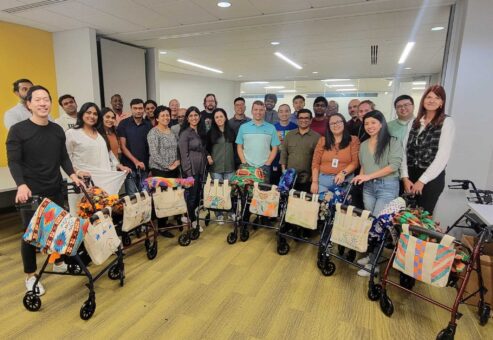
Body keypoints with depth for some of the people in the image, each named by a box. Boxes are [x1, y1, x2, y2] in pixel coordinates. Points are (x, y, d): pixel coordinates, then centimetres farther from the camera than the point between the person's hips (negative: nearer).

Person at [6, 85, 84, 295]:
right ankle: (30, 275, 23)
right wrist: (21, 185, -24)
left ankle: (59, 262, 33)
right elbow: (13, 162, -11)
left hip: (56, 189, 4)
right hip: (31, 192, -4)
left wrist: (72, 174, -5)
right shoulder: (18, 130, -7)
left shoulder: (57, 130, 8)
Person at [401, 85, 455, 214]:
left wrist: (422, 180, -13)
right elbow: (405, 150, 3)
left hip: (431, 178, -4)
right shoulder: (414, 122, 9)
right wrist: (405, 177, -6)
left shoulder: (447, 122, -4)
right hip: (410, 175, 4)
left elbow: (443, 156, -11)